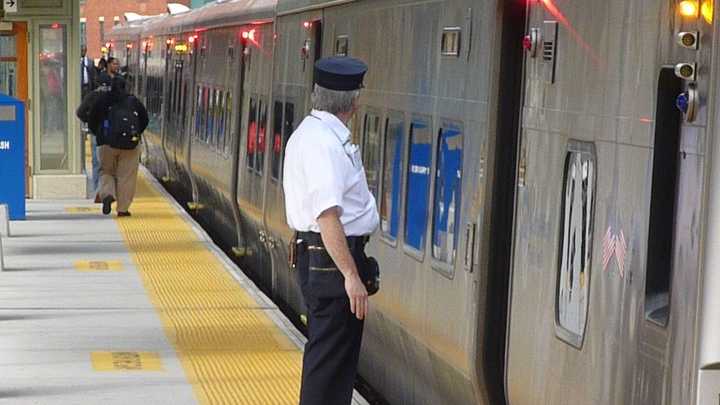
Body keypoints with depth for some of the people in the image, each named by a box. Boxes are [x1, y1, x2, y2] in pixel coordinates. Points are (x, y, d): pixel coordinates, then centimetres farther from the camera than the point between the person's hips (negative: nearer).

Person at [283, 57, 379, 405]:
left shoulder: (308, 133, 14)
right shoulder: (325, 143, -20)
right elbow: (328, 216, -26)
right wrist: (351, 275, -27)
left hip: (313, 252, 11)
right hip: (333, 257, -11)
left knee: (327, 349, 19)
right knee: (331, 357, -6)